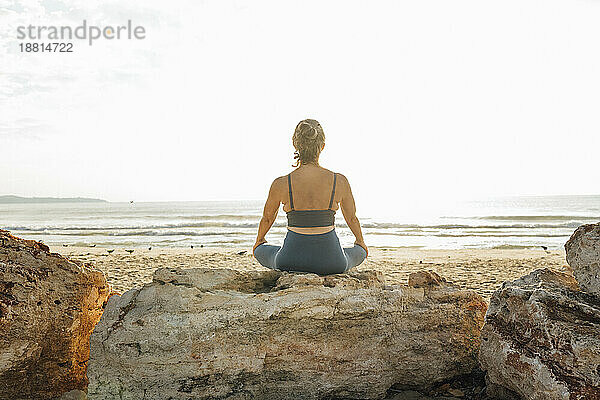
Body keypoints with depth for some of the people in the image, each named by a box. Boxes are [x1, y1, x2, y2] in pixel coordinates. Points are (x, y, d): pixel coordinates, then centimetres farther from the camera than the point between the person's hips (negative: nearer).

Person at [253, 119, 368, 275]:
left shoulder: (280, 184, -11)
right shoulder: (339, 181, -10)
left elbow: (267, 219, 8)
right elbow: (352, 219, 8)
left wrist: (259, 241, 31)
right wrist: (360, 242, 30)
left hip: (291, 262, -1)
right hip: (330, 264, 1)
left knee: (260, 251, 33)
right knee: (360, 252, 35)